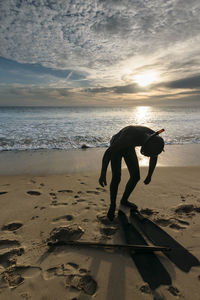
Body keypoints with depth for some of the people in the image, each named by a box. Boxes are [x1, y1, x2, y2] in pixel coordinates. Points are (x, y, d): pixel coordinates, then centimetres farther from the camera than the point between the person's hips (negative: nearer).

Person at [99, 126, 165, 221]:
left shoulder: (155, 139, -26)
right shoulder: (129, 137, -45)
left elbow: (154, 158, -5)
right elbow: (108, 153, -36)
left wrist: (149, 175, 5)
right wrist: (103, 174, -33)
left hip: (129, 148, 5)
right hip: (116, 147, -5)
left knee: (136, 176, 0)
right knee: (116, 178, -16)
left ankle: (124, 200, 22)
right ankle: (112, 205, 7)